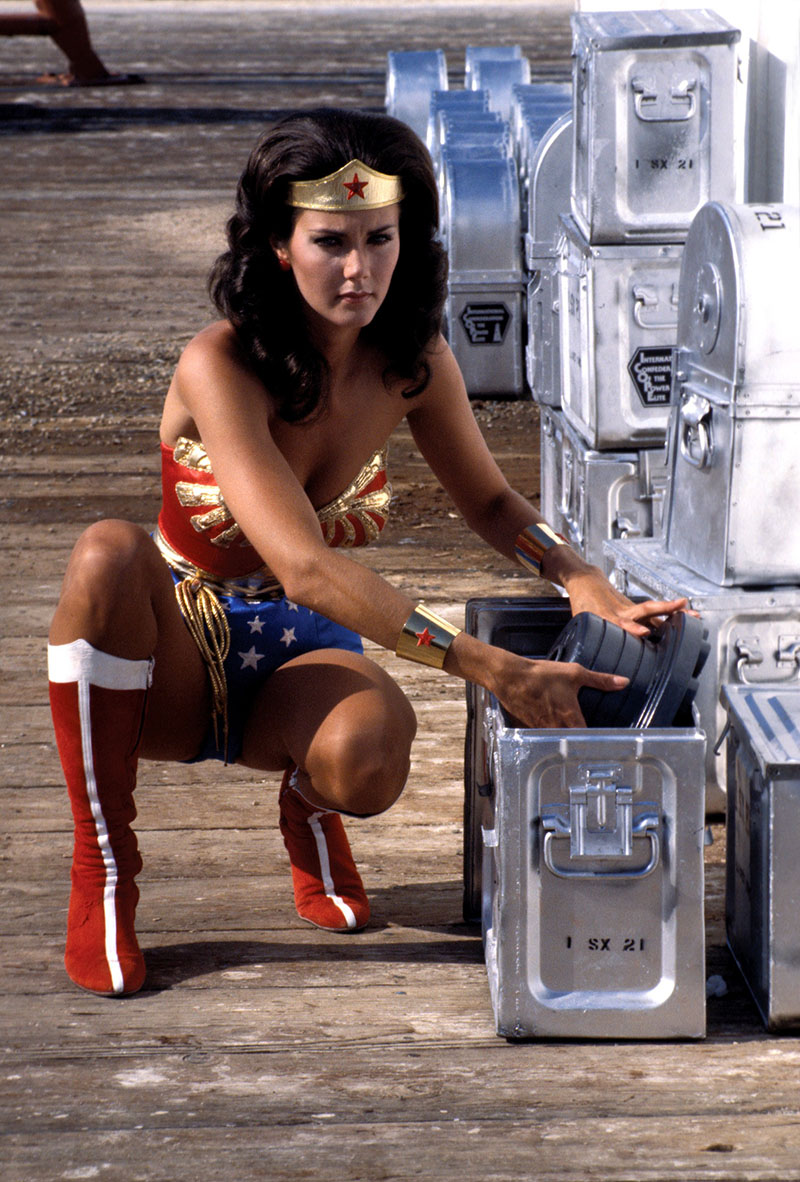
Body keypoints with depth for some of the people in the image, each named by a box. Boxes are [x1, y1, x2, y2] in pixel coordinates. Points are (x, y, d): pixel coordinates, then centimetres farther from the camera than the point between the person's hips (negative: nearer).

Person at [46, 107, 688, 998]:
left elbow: (488, 499, 10)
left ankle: (309, 810, 5)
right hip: (172, 661, -2)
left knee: (371, 748, -35)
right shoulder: (221, 367, -25)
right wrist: (488, 668, -41)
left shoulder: (411, 361, -8)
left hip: (300, 659, 3)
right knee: (108, 553, -38)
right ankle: (101, 862, -20)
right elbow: (305, 566, -35)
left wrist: (581, 581, -12)